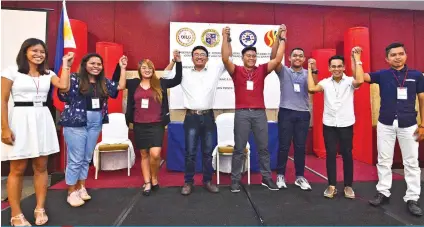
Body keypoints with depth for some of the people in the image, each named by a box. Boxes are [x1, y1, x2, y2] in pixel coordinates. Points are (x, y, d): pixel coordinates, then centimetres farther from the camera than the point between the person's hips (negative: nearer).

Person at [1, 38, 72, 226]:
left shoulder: (47, 74, 12)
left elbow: (64, 85, -8)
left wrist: (65, 64, -1)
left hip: (43, 119, 4)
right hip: (20, 119, -4)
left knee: (41, 167, 8)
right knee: (18, 170, 2)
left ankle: (40, 208, 20)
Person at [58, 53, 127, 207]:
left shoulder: (104, 82, 10)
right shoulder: (75, 79, -6)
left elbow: (120, 86, 9)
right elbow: (63, 90, -22)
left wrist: (123, 68, 9)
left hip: (95, 123, 5)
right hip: (76, 123, -5)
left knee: (87, 158, 14)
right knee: (75, 159, 0)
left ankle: (81, 188, 28)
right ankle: (71, 192, 15)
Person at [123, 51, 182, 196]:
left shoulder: (160, 83, 2)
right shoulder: (133, 84, 6)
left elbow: (177, 80, 2)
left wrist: (178, 62, -6)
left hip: (156, 125, -2)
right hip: (139, 125, 2)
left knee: (155, 154, -13)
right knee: (144, 154, 10)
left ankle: (155, 179, 14)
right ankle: (147, 183, 23)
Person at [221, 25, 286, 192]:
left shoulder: (262, 70, 10)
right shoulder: (236, 71, 3)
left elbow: (278, 59, 3)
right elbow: (225, 59, -12)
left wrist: (282, 38, 2)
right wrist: (225, 38, -15)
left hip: (260, 113, 3)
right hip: (242, 113, -2)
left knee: (263, 147, 10)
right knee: (239, 149, 4)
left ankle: (267, 178, 23)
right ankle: (235, 180, 15)